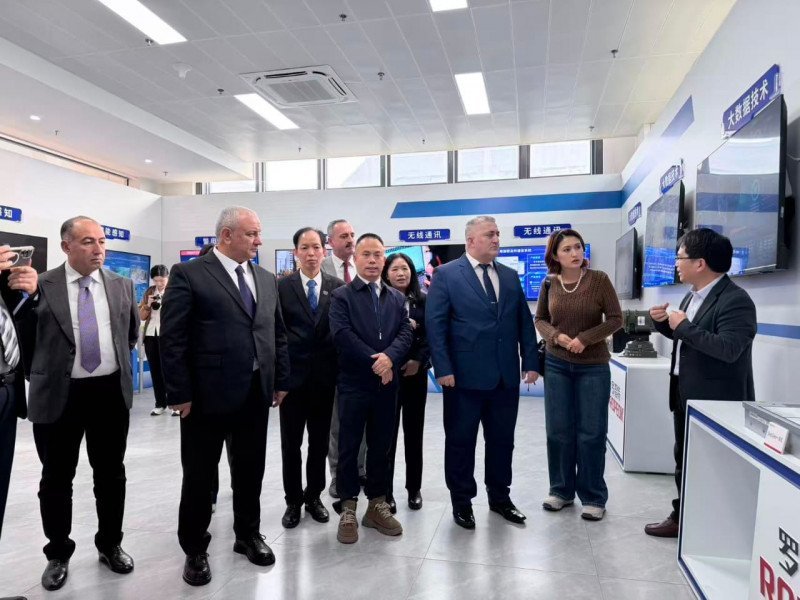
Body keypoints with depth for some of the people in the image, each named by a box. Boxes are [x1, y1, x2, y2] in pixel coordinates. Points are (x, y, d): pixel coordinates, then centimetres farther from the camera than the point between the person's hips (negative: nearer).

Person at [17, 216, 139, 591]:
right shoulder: (40, 287, -6)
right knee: (56, 480, 11)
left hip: (111, 393, 2)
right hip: (58, 396, -2)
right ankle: (58, 555, 31)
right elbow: (26, 340, 4)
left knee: (111, 476, 14)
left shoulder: (122, 286, 3)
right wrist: (41, 375, 8)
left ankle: (110, 545, 33)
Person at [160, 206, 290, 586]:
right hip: (207, 394, -5)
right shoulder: (188, 274, -8)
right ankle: (195, 550, 30)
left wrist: (280, 381, 9)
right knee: (199, 476, 11)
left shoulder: (267, 280, 10)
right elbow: (172, 339, -11)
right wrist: (180, 394, -13)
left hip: (256, 393, 5)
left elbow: (277, 334, 14)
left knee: (250, 471, 17)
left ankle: (248, 535, 37)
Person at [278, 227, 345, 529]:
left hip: (324, 376, 1)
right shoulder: (282, 286, -1)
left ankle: (313, 496, 30)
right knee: (290, 443, 9)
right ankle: (293, 500, 26)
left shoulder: (338, 287, 2)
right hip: (292, 374, -1)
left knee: (320, 442, 13)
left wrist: (338, 367, -7)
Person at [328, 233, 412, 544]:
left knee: (381, 447, 12)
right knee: (349, 448, 5)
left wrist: (389, 357, -18)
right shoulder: (341, 296, -1)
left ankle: (377, 505, 25)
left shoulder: (397, 298, 12)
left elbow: (405, 334, 1)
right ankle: (348, 509, 18)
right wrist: (374, 362, -16)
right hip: (354, 383, -3)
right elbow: (342, 335, -13)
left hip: (386, 384, 4)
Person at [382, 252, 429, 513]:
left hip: (416, 372, 2)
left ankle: (414, 489, 24)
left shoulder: (423, 300, 6)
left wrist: (418, 360, -10)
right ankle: (386, 492, 14)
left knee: (414, 432, 10)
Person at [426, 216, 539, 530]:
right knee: (461, 441, 8)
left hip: (506, 375, 5)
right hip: (465, 374, -4)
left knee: (502, 440, 15)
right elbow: (434, 324, -9)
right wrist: (443, 369, -15)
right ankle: (461, 501, 25)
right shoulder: (446, 274, -4)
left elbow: (524, 322, 12)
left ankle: (499, 496, 33)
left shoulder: (510, 276, 12)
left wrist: (530, 362, 4)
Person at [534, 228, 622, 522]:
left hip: (593, 366, -2)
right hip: (556, 365, 2)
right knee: (558, 430, 8)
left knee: (591, 432, 4)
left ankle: (593, 497, 19)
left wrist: (585, 339, -16)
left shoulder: (599, 280, -7)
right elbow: (540, 319, 8)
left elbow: (616, 319, -5)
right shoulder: (549, 284, -1)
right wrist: (557, 336, -12)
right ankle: (561, 489, 25)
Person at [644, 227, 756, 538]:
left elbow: (728, 349, -31)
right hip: (686, 395, 9)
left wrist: (684, 325, -25)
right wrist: (664, 323, 0)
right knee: (684, 461, 19)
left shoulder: (735, 300, -19)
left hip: (715, 401, -9)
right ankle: (683, 517, 34)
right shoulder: (692, 296, 9)